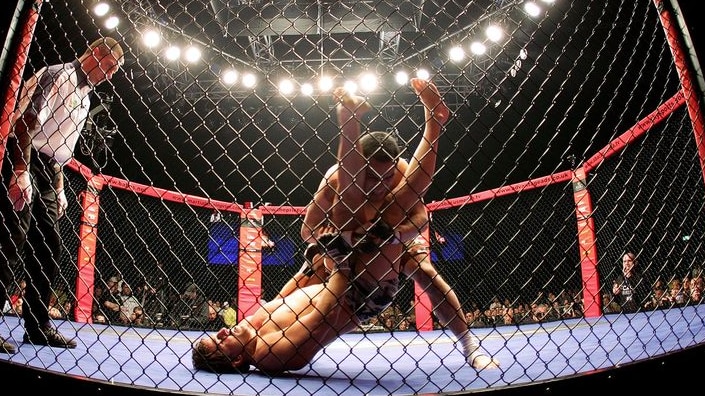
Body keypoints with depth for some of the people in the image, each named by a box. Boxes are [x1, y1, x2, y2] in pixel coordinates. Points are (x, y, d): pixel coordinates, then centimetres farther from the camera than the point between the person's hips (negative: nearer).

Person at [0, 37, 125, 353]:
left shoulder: (85, 96, 23)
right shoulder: (60, 75, -4)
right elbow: (29, 120, -17)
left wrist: (59, 189, 20)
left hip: (45, 173, 9)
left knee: (49, 250, 6)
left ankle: (38, 327, 12)